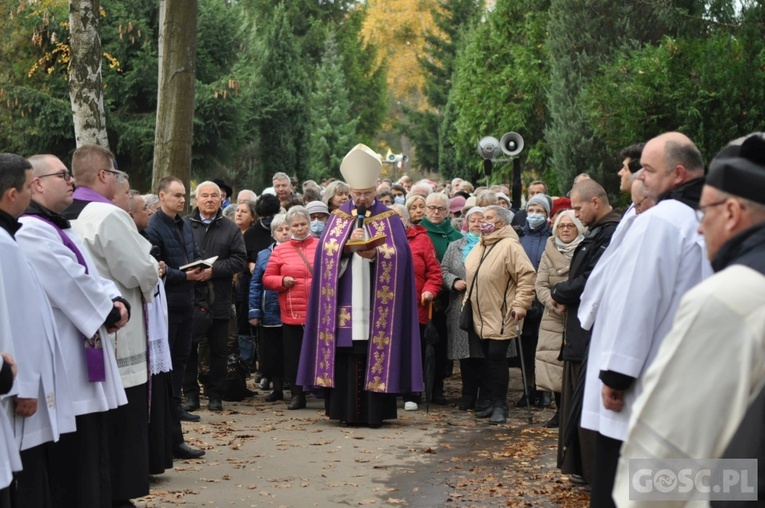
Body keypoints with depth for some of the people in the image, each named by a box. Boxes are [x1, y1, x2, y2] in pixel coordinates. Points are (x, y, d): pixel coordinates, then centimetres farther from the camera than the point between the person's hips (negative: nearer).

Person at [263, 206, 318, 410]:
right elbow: (267, 279, 9)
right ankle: (297, 395, 16)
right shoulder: (280, 251, 7)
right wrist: (282, 281, -8)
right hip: (292, 314, 1)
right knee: (294, 355, 6)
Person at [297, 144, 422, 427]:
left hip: (376, 304, -2)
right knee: (344, 354, -1)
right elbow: (326, 250, 3)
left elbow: (398, 254, -4)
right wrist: (349, 242, -14)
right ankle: (346, 411, 5)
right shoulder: (338, 217, 14)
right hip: (344, 302, 2)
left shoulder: (389, 219, 8)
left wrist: (375, 254, -21)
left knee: (375, 354, -4)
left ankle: (374, 411, 2)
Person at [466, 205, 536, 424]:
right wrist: (469, 298, 20)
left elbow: (527, 275, -20)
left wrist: (520, 304, -22)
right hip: (482, 315, 8)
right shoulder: (480, 247, 13)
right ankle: (492, 403, 19)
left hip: (501, 316, -8)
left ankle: (500, 405, 1)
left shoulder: (509, 245, -15)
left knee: (496, 358, -8)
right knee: (488, 359, 11)